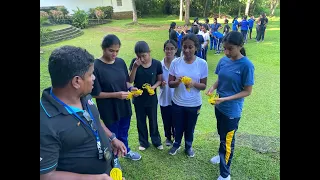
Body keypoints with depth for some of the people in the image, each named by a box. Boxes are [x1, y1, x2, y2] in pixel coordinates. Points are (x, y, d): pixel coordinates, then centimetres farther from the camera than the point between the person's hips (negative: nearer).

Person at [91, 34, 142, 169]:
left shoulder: (121, 62, -3)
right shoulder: (96, 67, -20)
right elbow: (95, 93, -17)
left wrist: (131, 88, -12)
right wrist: (116, 94, -25)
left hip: (124, 105, 5)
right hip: (108, 109, -5)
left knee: (123, 132, 25)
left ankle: (126, 151, 52)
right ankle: (113, 157, 44)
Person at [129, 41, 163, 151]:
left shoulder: (156, 64, -12)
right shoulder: (134, 62, -10)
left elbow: (160, 80, -3)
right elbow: (130, 80, -13)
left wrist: (153, 87, -22)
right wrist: (135, 66, -25)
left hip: (151, 98, -1)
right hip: (138, 98, 1)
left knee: (153, 121, 15)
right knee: (141, 122, 15)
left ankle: (156, 141, 36)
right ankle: (143, 142, 35)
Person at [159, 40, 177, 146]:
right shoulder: (160, 64, -5)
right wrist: (161, 83, -18)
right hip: (164, 98, 2)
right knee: (166, 120, 17)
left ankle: (176, 137, 38)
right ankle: (168, 137, 41)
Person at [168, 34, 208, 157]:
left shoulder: (202, 63, -12)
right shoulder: (175, 62, -10)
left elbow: (204, 86, -7)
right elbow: (170, 83, -5)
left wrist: (194, 83, -28)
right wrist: (177, 82, -27)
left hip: (194, 104, 0)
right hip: (177, 102, 1)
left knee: (190, 127, 19)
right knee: (178, 126, 19)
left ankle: (188, 146, 46)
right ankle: (176, 144, 48)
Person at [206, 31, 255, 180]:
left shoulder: (246, 65, -20)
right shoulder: (223, 60, -3)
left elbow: (247, 91, -15)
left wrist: (225, 99, -24)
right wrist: (213, 87, -13)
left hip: (232, 110, -6)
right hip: (219, 106, 6)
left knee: (228, 140, 7)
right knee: (222, 134, 25)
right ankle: (222, 154, 52)